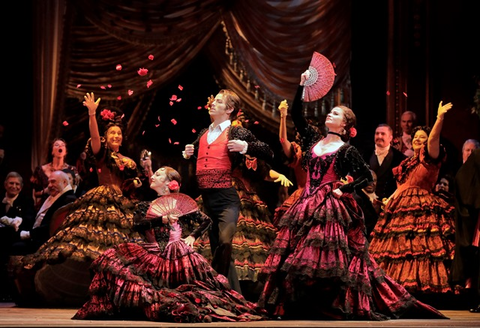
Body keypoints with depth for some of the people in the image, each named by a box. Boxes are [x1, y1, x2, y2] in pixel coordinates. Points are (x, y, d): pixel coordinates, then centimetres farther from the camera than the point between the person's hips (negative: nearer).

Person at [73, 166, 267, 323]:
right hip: (153, 254, 3)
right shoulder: (147, 206, 19)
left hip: (178, 254, -3)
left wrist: (193, 236, -7)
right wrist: (162, 219, -9)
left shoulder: (181, 204, 9)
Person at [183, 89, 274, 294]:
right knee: (216, 248, 9)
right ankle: (235, 294, 17)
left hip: (226, 198, -6)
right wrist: (188, 154, 11)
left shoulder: (237, 133, -1)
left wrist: (245, 147, -16)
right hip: (206, 198, 7)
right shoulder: (203, 134, 16)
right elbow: (196, 160, 33)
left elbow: (268, 153, -4)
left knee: (225, 242, -25)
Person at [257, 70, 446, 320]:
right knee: (296, 257, 1)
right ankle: (303, 309, 6)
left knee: (327, 260, -12)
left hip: (331, 208, -5)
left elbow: (366, 176, -2)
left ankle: (334, 308, -6)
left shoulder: (346, 150, -1)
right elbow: (296, 115, 11)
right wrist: (302, 85, 7)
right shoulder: (313, 140, 12)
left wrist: (344, 189, -11)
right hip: (307, 206, 5)